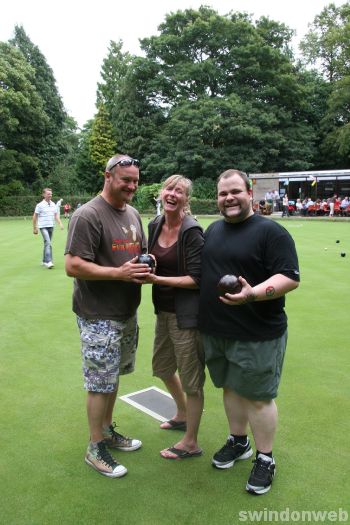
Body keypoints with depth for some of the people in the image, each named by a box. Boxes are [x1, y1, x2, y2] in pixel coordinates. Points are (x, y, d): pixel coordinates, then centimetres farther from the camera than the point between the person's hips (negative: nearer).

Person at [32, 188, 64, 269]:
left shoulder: (53, 204, 9)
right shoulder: (40, 205, -6)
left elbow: (56, 215, 12)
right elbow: (35, 217, -1)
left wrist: (60, 223, -3)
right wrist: (35, 228, -2)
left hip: (51, 226, 6)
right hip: (43, 227, -6)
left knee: (47, 243, 13)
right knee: (48, 243, -18)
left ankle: (44, 261, 23)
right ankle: (48, 262, -22)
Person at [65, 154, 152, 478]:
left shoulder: (133, 214, 10)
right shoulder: (88, 215, -16)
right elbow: (73, 267, -21)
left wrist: (145, 266, -3)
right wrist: (119, 273, -25)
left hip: (127, 313, 8)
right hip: (99, 317, -8)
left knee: (113, 378, 20)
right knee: (100, 384, 4)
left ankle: (108, 430, 38)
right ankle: (95, 448, 22)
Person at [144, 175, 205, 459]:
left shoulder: (192, 231, -18)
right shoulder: (155, 225, 4)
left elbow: (196, 279, -18)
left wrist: (157, 279, -22)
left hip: (186, 313, -8)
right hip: (163, 309, 9)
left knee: (191, 378, 7)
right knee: (162, 366, 25)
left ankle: (190, 443, 28)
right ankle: (182, 415, 52)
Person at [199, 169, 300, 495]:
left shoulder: (271, 232, -12)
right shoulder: (212, 230, 10)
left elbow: (290, 278, -19)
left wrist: (253, 293, -33)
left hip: (257, 334, -6)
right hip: (216, 331, 6)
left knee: (257, 396, 5)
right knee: (231, 388, 19)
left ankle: (265, 459, 26)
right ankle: (238, 441, 40)